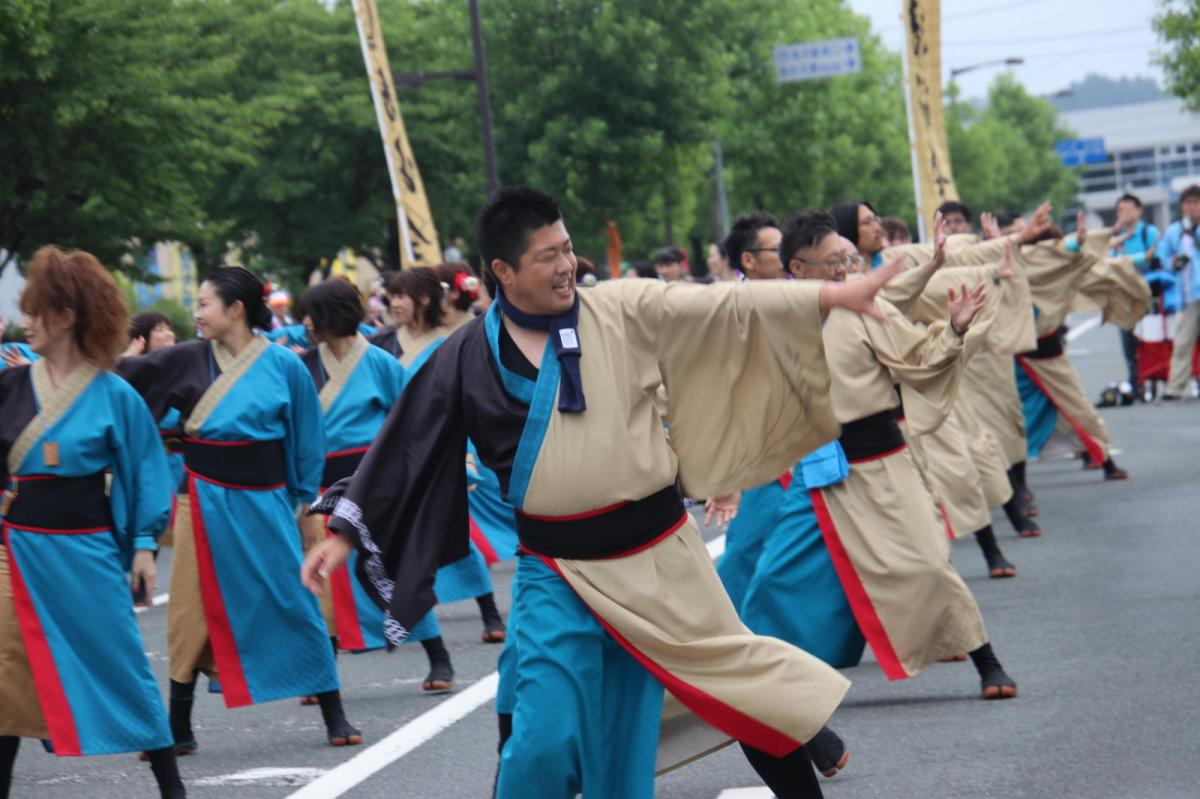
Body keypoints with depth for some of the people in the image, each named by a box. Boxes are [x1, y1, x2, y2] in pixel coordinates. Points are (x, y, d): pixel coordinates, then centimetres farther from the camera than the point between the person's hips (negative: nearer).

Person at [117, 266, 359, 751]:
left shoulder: (284, 365, -6)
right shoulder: (187, 361, 0)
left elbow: (307, 437, 1)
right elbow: (125, 378, -1)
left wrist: (305, 497, 4)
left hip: (264, 501, -2)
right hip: (206, 499, 2)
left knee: (295, 603, 3)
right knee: (193, 612, 5)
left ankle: (334, 716, 14)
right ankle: (178, 730, 14)